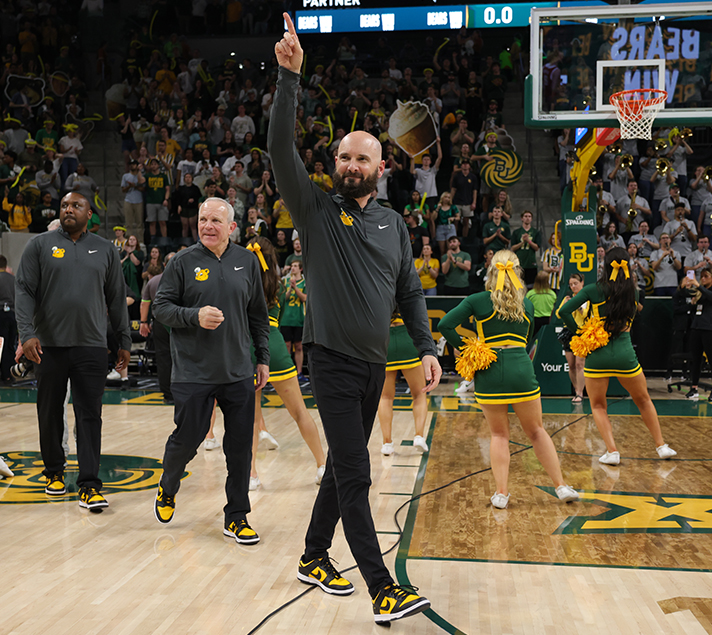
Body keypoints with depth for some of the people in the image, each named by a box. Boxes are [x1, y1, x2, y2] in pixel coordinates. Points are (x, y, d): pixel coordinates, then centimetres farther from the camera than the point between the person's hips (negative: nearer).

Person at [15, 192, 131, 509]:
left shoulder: (105, 249, 10)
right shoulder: (40, 245, 5)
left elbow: (117, 299, 12)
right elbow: (23, 291, -2)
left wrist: (124, 341, 9)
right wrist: (27, 333, -15)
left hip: (91, 346, 0)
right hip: (49, 345, 0)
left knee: (90, 416, -3)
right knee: (50, 413, 11)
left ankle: (89, 485, -2)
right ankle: (54, 472, 30)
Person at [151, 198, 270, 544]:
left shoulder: (247, 262, 7)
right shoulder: (183, 262, -2)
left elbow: (258, 315, 13)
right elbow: (160, 307, 0)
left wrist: (263, 358, 10)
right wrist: (195, 316, -17)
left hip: (239, 373, 3)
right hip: (193, 373, -2)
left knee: (241, 447, 4)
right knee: (187, 439, 4)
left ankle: (237, 517, 18)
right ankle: (167, 489, 36)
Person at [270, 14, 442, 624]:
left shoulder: (393, 223, 11)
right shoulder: (316, 210, -1)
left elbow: (410, 291, 12)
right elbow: (281, 148, -13)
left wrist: (427, 348, 3)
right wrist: (290, 76, -21)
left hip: (375, 364, 5)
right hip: (332, 360, -5)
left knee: (344, 466, 15)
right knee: (354, 474, -7)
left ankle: (315, 558, 32)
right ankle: (384, 588, -1)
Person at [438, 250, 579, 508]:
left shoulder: (477, 301, -2)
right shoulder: (527, 304, 9)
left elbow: (445, 325, -8)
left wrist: (464, 349, 1)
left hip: (489, 373, -2)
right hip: (521, 369, 2)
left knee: (499, 434, 11)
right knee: (536, 431, 16)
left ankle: (501, 493, 8)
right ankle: (561, 486, 20)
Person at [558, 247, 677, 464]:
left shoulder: (593, 289, -5)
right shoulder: (633, 292, 4)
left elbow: (564, 311, -12)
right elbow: (629, 320, 13)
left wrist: (578, 331, -1)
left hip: (597, 355, -2)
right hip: (625, 355, 2)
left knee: (598, 406, 16)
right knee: (643, 400, 24)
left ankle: (612, 451, 4)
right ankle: (661, 446, 30)